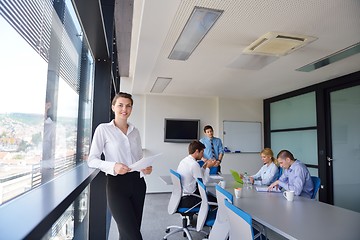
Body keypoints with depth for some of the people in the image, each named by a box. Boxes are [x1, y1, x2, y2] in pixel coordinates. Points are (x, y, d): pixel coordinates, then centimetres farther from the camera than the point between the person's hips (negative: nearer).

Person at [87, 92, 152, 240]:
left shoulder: (135, 131, 11)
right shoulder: (103, 129, -3)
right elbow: (92, 160, -7)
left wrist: (146, 168, -5)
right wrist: (113, 166, -23)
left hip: (137, 182, 5)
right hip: (117, 184, -5)